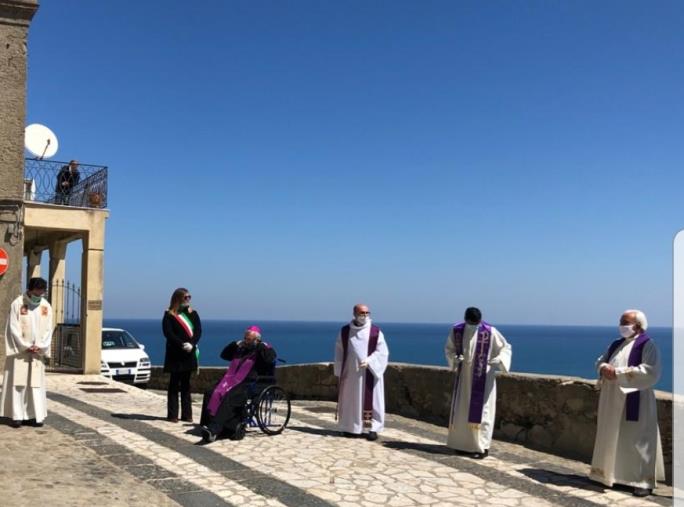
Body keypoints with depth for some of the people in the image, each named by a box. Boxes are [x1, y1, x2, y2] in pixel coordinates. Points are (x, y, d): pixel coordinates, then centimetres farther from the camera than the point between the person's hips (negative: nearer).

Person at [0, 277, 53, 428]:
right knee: (17, 383, -3)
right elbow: (14, 328, -9)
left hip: (37, 352, 3)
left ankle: (34, 415, 4)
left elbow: (48, 330, 4)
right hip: (19, 350, -3)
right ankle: (17, 415, 0)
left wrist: (40, 346, -9)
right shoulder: (17, 304, -8)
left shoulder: (46, 306, 4)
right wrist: (26, 346, -13)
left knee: (36, 384, 2)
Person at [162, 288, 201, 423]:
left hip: (189, 354, 4)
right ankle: (172, 414, 3)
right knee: (174, 384, 1)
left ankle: (186, 414, 12)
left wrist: (191, 343, -17)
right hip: (175, 354, -4)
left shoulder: (193, 314, 9)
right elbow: (168, 333, -12)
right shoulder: (169, 315, -2)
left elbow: (198, 331, 0)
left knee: (186, 384, 9)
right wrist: (182, 344, -21)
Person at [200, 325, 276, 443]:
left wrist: (260, 345, -6)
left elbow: (271, 358, -15)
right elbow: (224, 355, 34)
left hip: (250, 384, -7)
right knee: (211, 394, -17)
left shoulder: (262, 350, 7)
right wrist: (235, 344, 20)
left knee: (229, 397, -34)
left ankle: (214, 430, -42)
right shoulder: (241, 350, 27)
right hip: (232, 381, 8)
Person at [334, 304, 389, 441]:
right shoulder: (344, 332, 3)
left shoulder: (376, 332, -3)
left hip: (369, 373, -2)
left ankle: (373, 428, 3)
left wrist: (369, 361, -19)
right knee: (350, 399, 7)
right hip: (350, 373, 2)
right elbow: (339, 352, 10)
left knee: (370, 400, -2)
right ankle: (350, 427, 17)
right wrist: (340, 372, 4)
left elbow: (382, 352, -5)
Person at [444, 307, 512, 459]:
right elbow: (449, 348, 9)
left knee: (480, 410, -5)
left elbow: (505, 348, -3)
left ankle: (482, 447, 1)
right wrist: (455, 358, -12)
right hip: (464, 375, 5)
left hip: (482, 376, -4)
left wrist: (498, 359, -23)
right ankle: (465, 444, 22)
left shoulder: (490, 332, -14)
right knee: (462, 410, 9)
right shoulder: (457, 330, -3)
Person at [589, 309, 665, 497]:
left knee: (637, 440, -5)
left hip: (635, 401, -7)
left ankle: (644, 481, 1)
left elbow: (650, 371, -21)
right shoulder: (616, 344, 14)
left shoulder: (647, 345, -9)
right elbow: (601, 361, 15)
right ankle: (614, 474, 22)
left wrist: (618, 373, -23)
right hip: (613, 400, 7)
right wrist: (604, 368, -11)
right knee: (612, 438, 12)